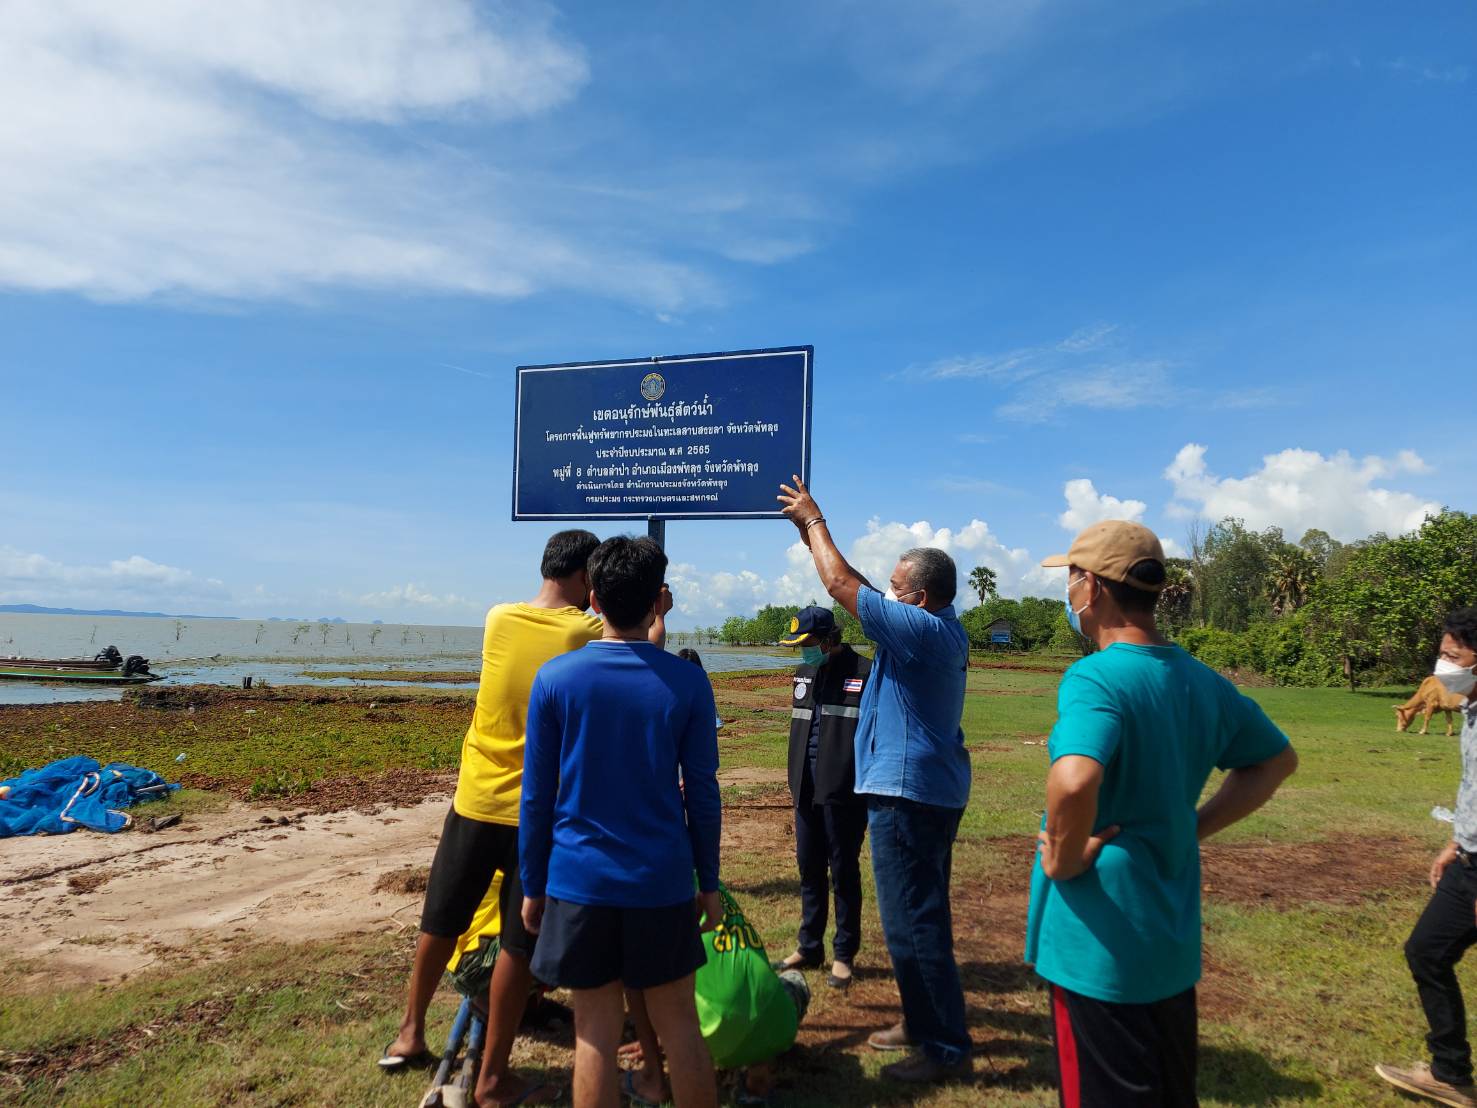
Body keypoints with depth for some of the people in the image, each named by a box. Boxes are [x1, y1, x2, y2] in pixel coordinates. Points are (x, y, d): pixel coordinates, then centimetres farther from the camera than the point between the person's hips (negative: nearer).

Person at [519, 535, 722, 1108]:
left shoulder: (554, 678, -7)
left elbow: (537, 794, -2)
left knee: (597, 1035, 11)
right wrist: (708, 882, 10)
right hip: (662, 882, 0)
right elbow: (702, 792, -1)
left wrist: (533, 886, 9)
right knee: (679, 1027, 13)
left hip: (580, 883, 0)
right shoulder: (687, 682, -6)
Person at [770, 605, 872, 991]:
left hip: (844, 793, -6)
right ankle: (809, 948, 28)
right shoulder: (803, 673, 12)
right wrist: (796, 782, 17)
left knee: (844, 872, 5)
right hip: (807, 791, 7)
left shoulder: (865, 673, -11)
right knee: (809, 869, 14)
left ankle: (843, 955, 19)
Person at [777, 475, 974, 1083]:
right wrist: (812, 531, 14)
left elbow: (843, 585, -17)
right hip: (932, 789, 11)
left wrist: (814, 520, -3)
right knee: (920, 916, 20)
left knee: (912, 923, -2)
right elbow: (857, 585, 14)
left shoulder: (920, 629, -20)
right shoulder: (941, 628, 8)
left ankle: (947, 1048, 9)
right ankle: (925, 1021, 34)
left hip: (908, 794, -11)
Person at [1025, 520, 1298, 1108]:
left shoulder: (1093, 677, -23)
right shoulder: (1200, 680, 2)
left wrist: (1064, 859, -22)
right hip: (1175, 942, 8)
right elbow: (1277, 759, 17)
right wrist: (1192, 828, 10)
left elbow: (1073, 782, -41)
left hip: (1100, 943, -7)